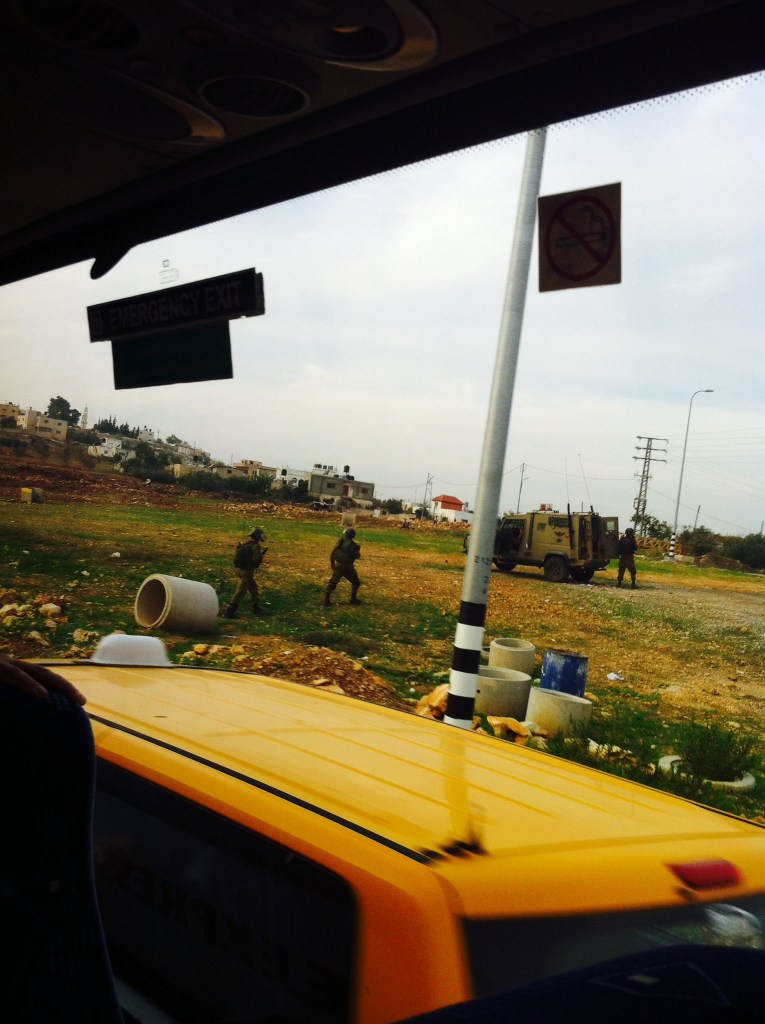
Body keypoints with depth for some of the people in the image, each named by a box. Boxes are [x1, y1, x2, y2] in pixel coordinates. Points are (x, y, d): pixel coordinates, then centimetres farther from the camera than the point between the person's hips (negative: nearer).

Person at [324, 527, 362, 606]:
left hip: (338, 566, 4)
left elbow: (333, 553, 7)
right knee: (356, 582, 16)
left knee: (332, 582, 10)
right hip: (347, 567, -4)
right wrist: (358, 549, 8)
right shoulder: (352, 544, -15)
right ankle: (353, 599, 17)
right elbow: (357, 556, -11)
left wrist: (332, 563, 17)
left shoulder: (340, 542, 2)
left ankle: (326, 599, 0)